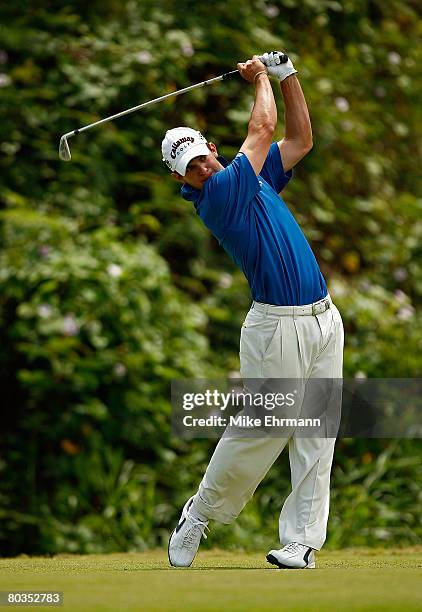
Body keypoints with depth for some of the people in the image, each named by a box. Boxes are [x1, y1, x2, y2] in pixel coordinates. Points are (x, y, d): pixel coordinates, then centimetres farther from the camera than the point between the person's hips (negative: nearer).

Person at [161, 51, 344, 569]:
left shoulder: (257, 178, 14)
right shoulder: (217, 196, -10)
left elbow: (300, 140, 21)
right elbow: (262, 128, -6)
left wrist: (286, 75, 14)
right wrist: (260, 80, 11)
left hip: (324, 319, 7)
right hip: (279, 327, -7)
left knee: (316, 436, 2)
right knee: (258, 431, -2)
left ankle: (300, 542, 3)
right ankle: (201, 513, 18)